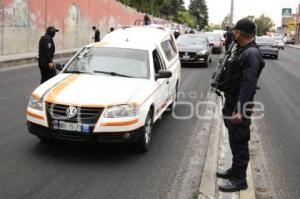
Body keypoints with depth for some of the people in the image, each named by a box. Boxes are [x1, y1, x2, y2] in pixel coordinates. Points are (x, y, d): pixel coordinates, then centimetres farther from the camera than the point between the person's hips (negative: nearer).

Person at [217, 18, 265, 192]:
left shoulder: (251, 54, -20)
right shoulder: (242, 50, 12)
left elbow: (248, 84, -26)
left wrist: (239, 110, -30)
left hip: (240, 103, -10)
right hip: (232, 100, 10)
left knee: (239, 142, -2)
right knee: (234, 139, 20)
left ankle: (239, 179, 8)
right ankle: (235, 170, 34)